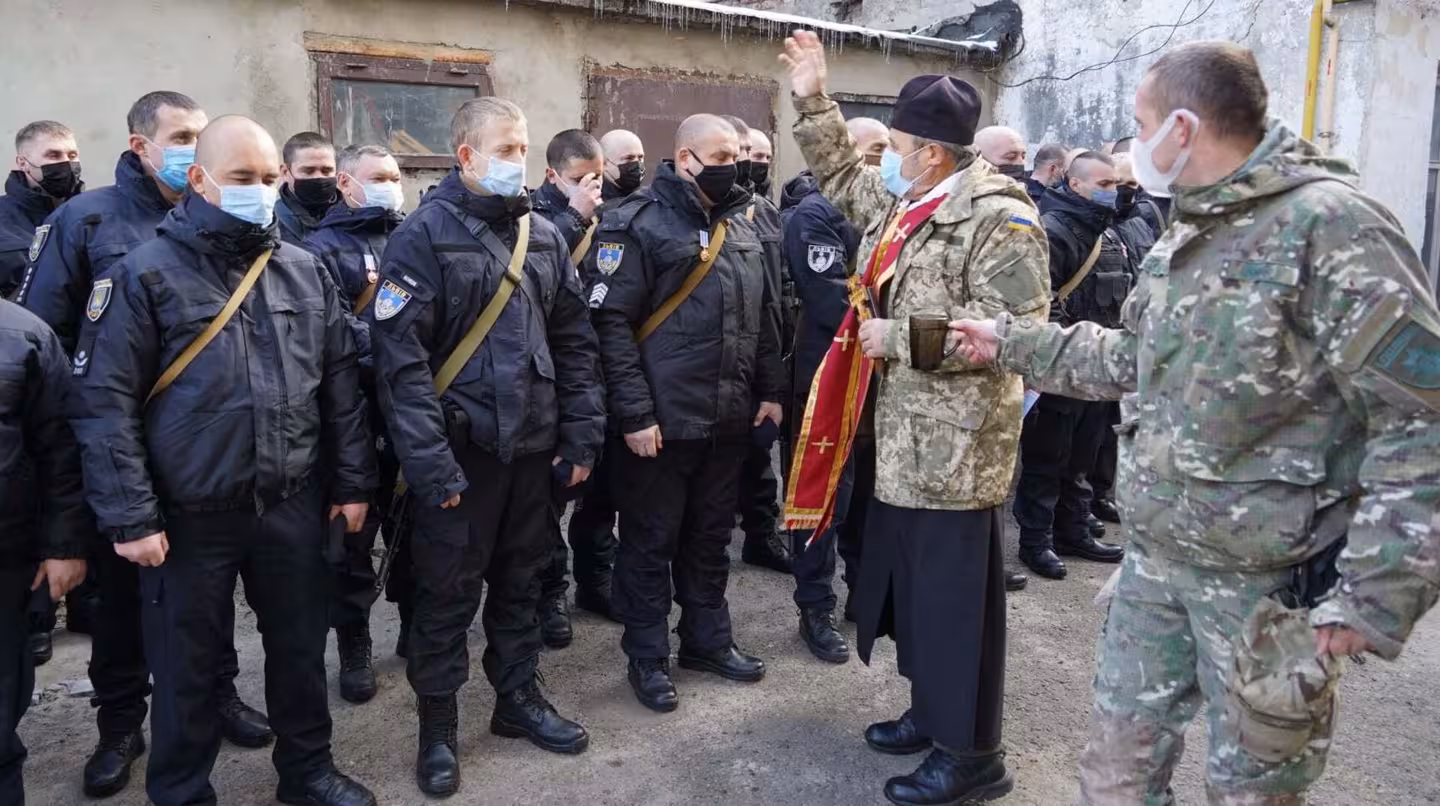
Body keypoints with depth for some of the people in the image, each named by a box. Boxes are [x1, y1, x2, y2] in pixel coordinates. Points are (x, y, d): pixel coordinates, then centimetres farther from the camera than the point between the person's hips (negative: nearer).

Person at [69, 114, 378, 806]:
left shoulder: (305, 272, 5)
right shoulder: (146, 275, -8)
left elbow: (340, 384, 8)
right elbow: (106, 402, -10)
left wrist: (352, 481, 6)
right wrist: (130, 517, -13)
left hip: (292, 505, 4)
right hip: (189, 516, -3)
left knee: (300, 646, 17)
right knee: (187, 664, 13)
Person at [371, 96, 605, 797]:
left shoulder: (543, 236, 9)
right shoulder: (425, 235, -8)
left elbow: (575, 343, 11)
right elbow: (401, 357, -15)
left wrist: (581, 436, 4)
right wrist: (428, 461, -19)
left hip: (533, 447, 5)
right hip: (460, 450, -5)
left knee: (520, 581, 17)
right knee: (448, 593, 7)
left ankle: (519, 699, 34)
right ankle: (438, 727, 24)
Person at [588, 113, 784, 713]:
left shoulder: (740, 225, 13)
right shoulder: (637, 224, -10)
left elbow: (763, 315, 18)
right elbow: (611, 322, -15)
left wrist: (769, 390, 12)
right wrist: (634, 412, -19)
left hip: (729, 418, 7)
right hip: (661, 421, -6)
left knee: (711, 536, 18)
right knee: (650, 543, 7)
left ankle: (708, 640, 34)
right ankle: (647, 658, 22)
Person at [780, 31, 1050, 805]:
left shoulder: (997, 216, -16)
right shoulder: (901, 201, 11)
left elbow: (1015, 327, -23)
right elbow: (841, 177, 29)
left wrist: (899, 335, -19)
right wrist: (813, 99, 20)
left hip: (955, 442, -9)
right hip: (904, 431, 9)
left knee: (953, 593, 1)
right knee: (908, 579, 18)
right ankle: (931, 710, 36)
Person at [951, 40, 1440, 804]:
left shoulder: (1328, 225, -19)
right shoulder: (1186, 231, 9)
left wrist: (1372, 595, -23)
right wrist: (1009, 341, 20)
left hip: (1267, 580, -7)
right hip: (1155, 557, 8)